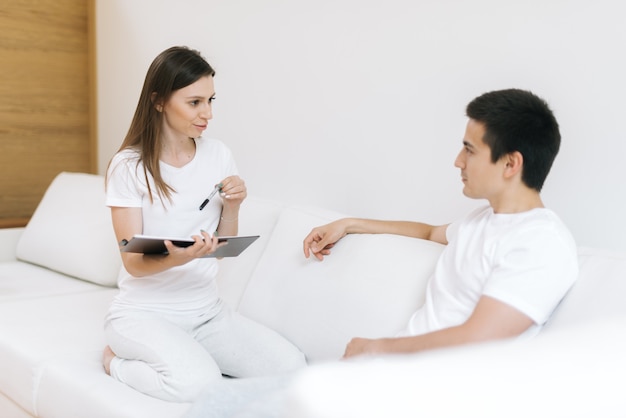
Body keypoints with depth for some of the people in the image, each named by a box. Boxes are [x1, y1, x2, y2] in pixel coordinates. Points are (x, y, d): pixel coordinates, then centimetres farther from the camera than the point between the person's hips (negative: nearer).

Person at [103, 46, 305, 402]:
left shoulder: (219, 156, 1)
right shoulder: (129, 166, -11)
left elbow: (224, 249, 8)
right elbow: (134, 263, -13)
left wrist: (231, 208, -13)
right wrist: (179, 257, -34)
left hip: (207, 311, 5)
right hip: (146, 313, -4)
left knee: (291, 367, -15)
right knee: (197, 384, -31)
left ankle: (186, 359, 6)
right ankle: (118, 360, 0)